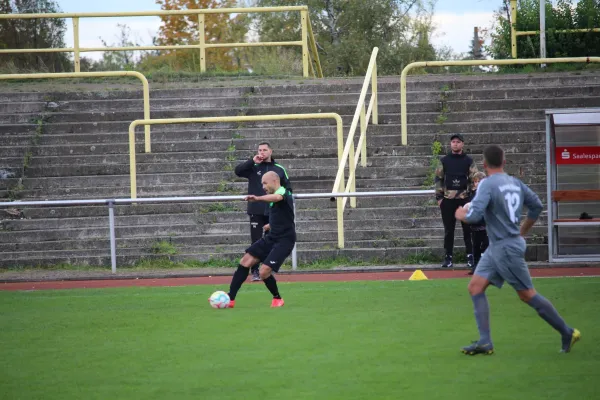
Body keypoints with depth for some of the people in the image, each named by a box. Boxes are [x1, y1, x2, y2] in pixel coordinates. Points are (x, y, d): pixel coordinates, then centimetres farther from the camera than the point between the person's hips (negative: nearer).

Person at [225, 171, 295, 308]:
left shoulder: (283, 192, -16)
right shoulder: (274, 196, 13)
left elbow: (277, 197, -45)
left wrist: (258, 198, -60)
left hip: (284, 240, -9)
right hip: (271, 238, 9)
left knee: (264, 272, -18)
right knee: (245, 262, -1)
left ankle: (277, 299, 9)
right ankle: (230, 299, 2)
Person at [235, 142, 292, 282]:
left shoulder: (279, 169, 8)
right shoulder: (253, 168, 3)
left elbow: (288, 188, 13)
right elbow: (238, 171, -13)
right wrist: (252, 161, -18)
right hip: (256, 211, -2)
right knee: (256, 242, -3)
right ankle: (255, 272, -1)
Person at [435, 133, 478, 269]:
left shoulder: (468, 161, 4)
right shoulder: (444, 161, 7)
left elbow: (474, 180, 4)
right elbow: (438, 179, 8)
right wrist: (439, 197, 1)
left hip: (464, 199, -1)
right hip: (448, 200, 1)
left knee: (468, 229, -1)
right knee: (448, 230, 4)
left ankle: (470, 256, 5)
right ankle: (448, 257, 9)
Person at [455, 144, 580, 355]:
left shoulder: (487, 184, -16)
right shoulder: (515, 183, 9)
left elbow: (474, 215, -25)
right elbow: (536, 206, 17)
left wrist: (461, 214, -2)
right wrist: (522, 232, 28)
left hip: (507, 248, -9)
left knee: (527, 295, -1)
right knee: (475, 287, 6)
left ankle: (567, 333, 7)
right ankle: (485, 342, 0)